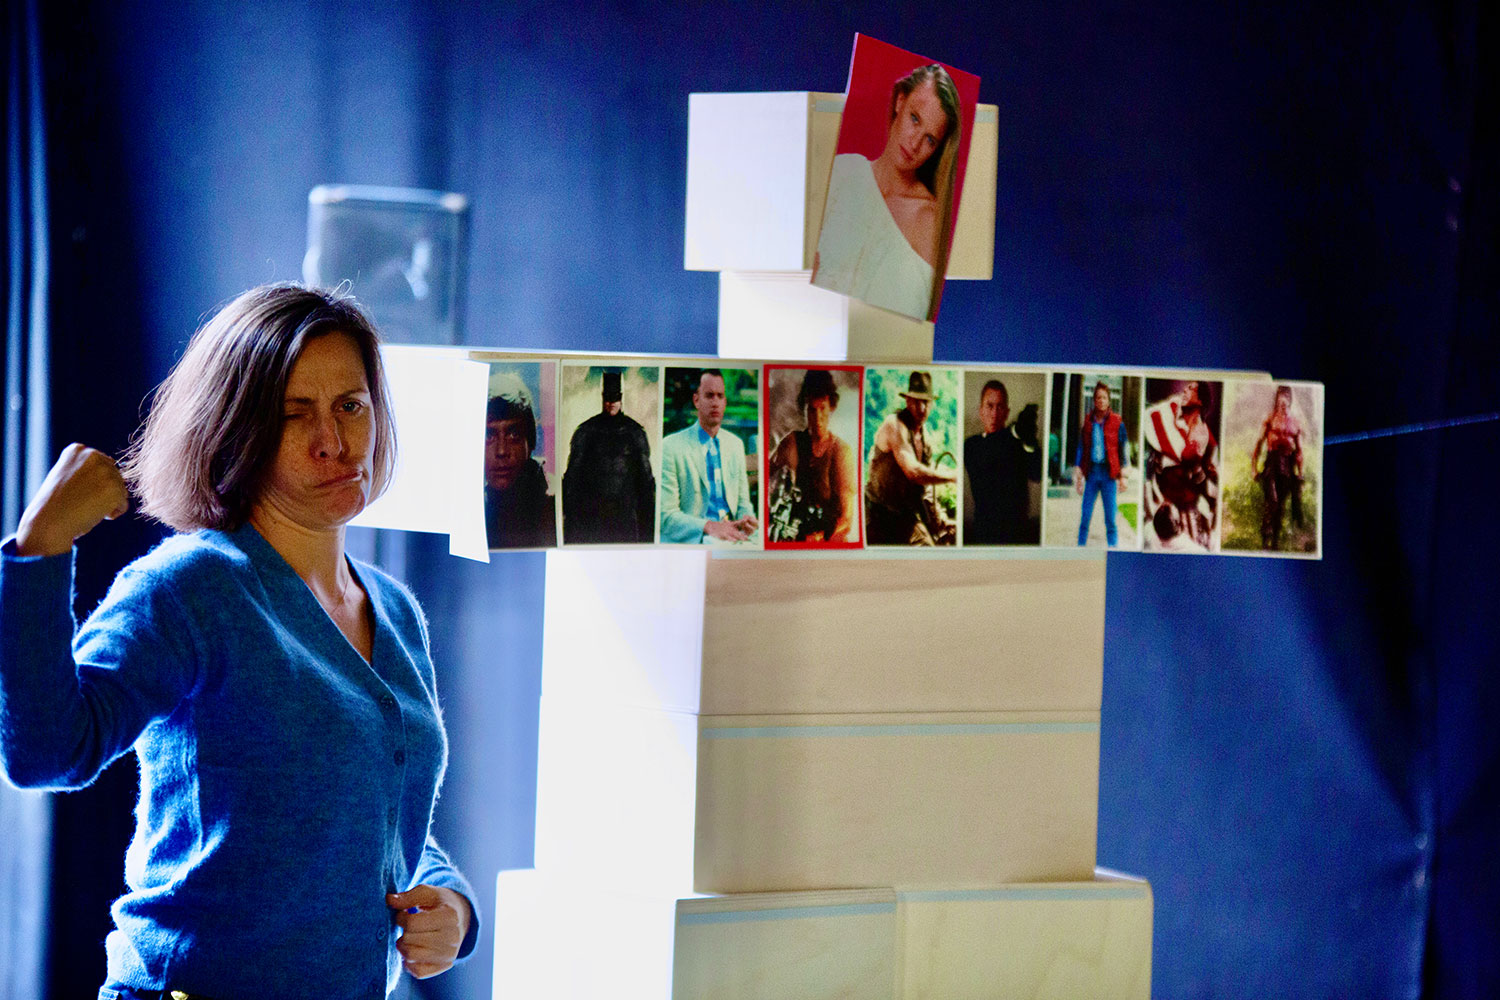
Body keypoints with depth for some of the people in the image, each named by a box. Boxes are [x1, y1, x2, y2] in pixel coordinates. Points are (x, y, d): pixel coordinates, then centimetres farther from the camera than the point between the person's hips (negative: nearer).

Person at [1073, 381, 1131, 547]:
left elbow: (1123, 449, 3)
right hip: (1091, 473, 2)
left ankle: (1113, 547, 4)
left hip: (1109, 473, -2)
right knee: (1085, 516, -1)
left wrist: (1123, 475, -1)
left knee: (1110, 517, -2)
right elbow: (1081, 448, 11)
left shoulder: (1116, 422, 1)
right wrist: (1077, 473, 6)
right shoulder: (1087, 421, 7)